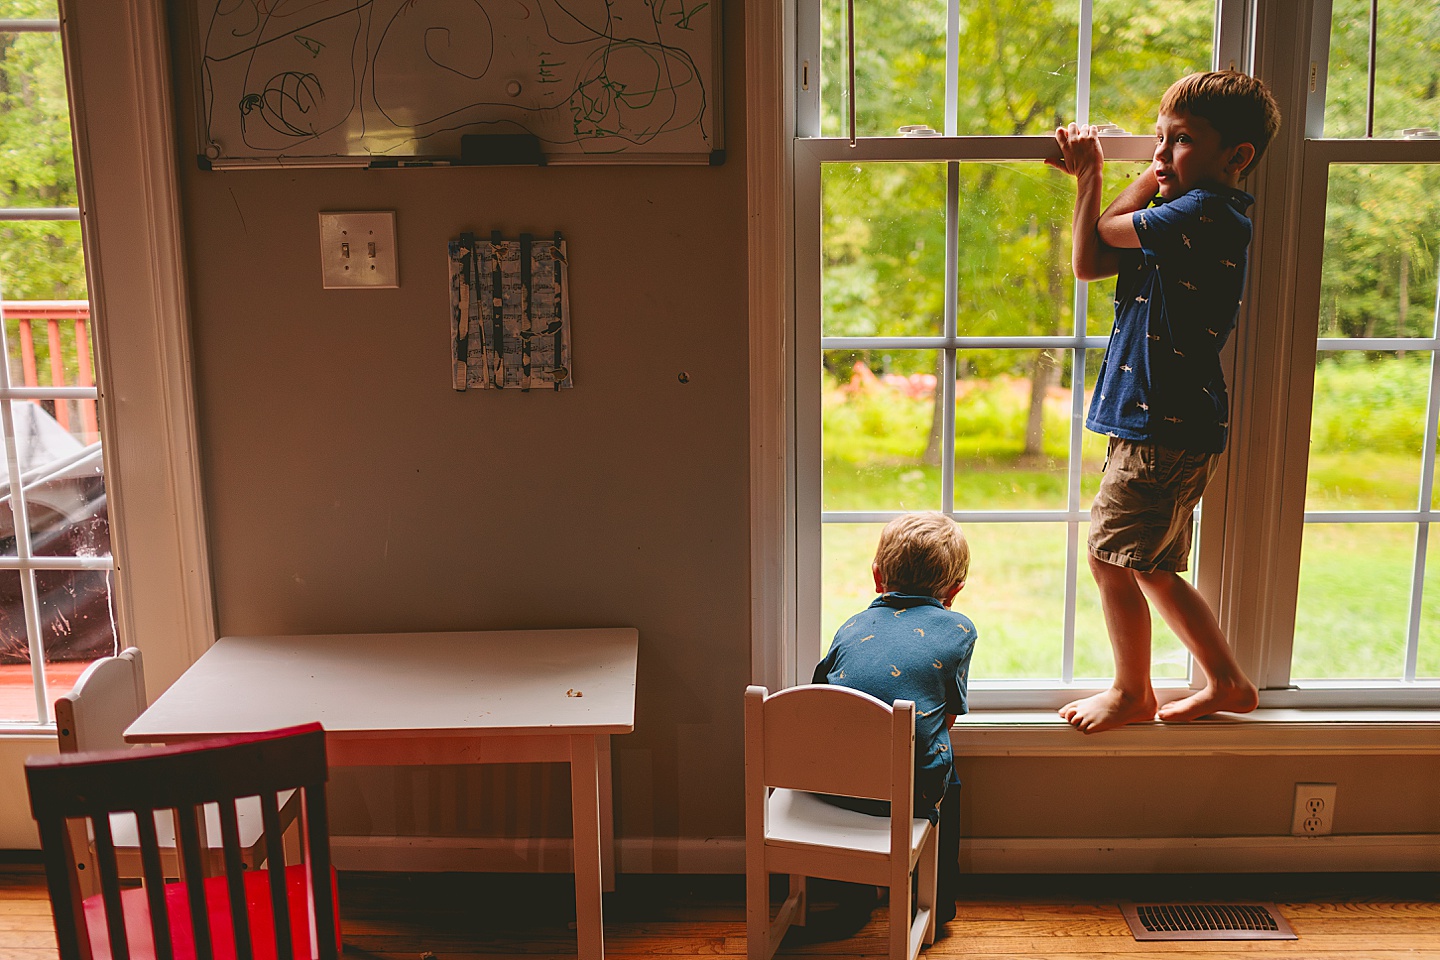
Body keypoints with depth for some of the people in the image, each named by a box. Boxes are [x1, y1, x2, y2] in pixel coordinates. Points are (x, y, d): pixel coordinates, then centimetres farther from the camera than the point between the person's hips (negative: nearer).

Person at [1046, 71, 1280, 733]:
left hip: (1166, 429, -10)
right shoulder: (1179, 217, 14)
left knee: (1110, 556, 0)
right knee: (1154, 570, 17)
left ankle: (1131, 692, 18)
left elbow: (1107, 230, -10)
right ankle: (1227, 684, 30)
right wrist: (1089, 175, 9)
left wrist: (1156, 177, 4)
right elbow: (1088, 263, 11)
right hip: (1160, 424, 10)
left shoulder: (1205, 211, -16)